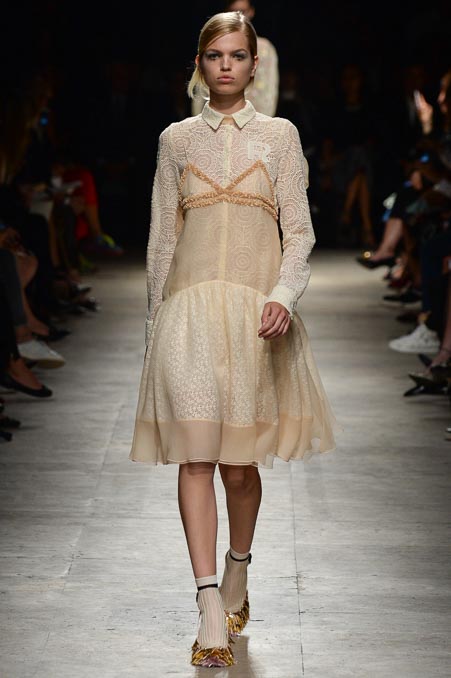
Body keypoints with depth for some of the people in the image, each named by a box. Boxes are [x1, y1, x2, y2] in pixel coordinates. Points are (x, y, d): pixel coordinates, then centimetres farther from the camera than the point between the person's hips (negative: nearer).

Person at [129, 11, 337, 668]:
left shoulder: (279, 135, 8)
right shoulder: (176, 139, 11)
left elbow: (299, 232, 4)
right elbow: (162, 237, 14)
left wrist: (284, 296, -12)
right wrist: (158, 320, 12)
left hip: (256, 308, 0)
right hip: (190, 305, 0)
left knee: (241, 462, 5)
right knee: (195, 455, -11)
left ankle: (237, 575, 30)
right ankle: (211, 610, -12)